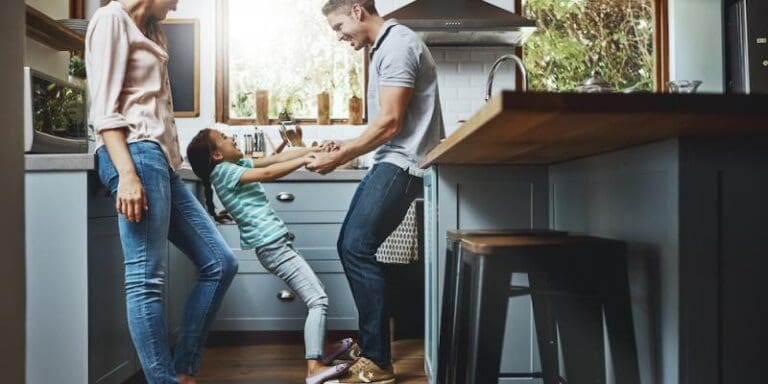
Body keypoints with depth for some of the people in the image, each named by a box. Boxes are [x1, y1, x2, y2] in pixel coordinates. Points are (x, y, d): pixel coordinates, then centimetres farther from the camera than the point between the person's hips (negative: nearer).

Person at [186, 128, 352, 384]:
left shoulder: (238, 164, 16)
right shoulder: (223, 170, -9)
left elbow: (276, 158, 12)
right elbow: (268, 174, -19)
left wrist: (316, 149, 5)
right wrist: (305, 160, -16)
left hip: (275, 243, 9)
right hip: (272, 245, -9)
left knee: (317, 294, 17)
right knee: (318, 300, -14)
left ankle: (319, 350, 27)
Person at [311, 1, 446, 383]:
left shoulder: (397, 44, -10)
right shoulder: (384, 47, 21)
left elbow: (391, 122, -18)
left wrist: (339, 158, -12)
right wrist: (349, 147, 13)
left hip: (402, 163, -10)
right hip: (389, 162, 10)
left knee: (357, 247, -15)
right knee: (350, 246, 8)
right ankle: (372, 346, 18)